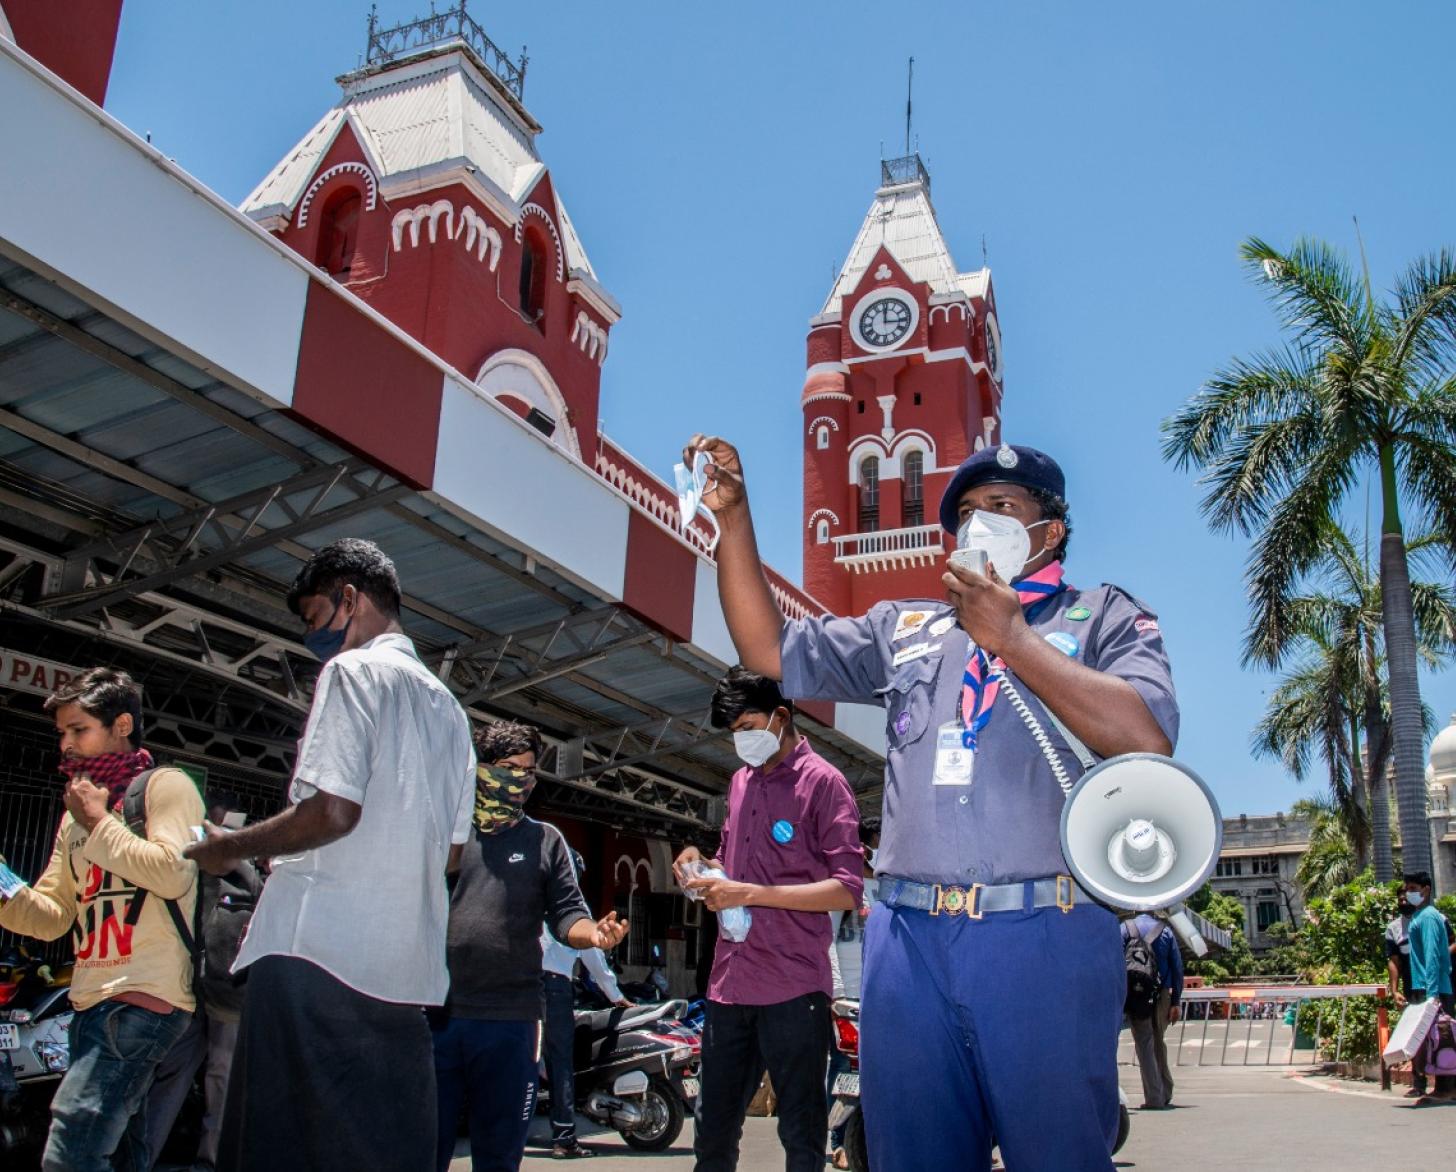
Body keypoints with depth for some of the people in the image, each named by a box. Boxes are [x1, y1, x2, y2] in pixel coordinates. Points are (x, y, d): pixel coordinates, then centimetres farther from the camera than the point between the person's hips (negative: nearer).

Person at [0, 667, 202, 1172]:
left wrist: (100, 823, -8)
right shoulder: (77, 812, 21)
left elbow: (172, 874, -18)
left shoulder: (165, 786, -2)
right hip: (92, 1001, 9)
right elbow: (52, 916, 16)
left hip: (147, 997, -8)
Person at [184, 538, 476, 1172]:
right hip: (405, 967, 8)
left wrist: (229, 848, -1)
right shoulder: (446, 704, 21)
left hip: (320, 951, -8)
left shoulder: (353, 672, -4)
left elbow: (331, 812, -16)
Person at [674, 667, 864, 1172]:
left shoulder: (822, 781, -5)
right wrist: (705, 867, 6)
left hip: (793, 987, -7)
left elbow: (848, 889, -12)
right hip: (729, 982, 7)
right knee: (713, 1129, 14)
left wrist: (753, 894, -19)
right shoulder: (741, 781, 17)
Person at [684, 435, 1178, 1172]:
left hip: (1044, 942, -3)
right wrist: (733, 516, 7)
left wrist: (1011, 639, -6)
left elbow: (1147, 740, -9)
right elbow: (771, 651, 15)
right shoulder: (903, 628, 19)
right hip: (908, 942, 4)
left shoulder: (1105, 617, 9)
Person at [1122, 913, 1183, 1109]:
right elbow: (1177, 967, 3)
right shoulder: (1165, 930, 7)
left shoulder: (1125, 929, 1)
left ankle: (1154, 1097, -3)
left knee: (1144, 1044, 2)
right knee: (1159, 1042, 18)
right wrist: (1176, 1002, 4)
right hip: (1162, 995, 3)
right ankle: (1165, 1094, 22)